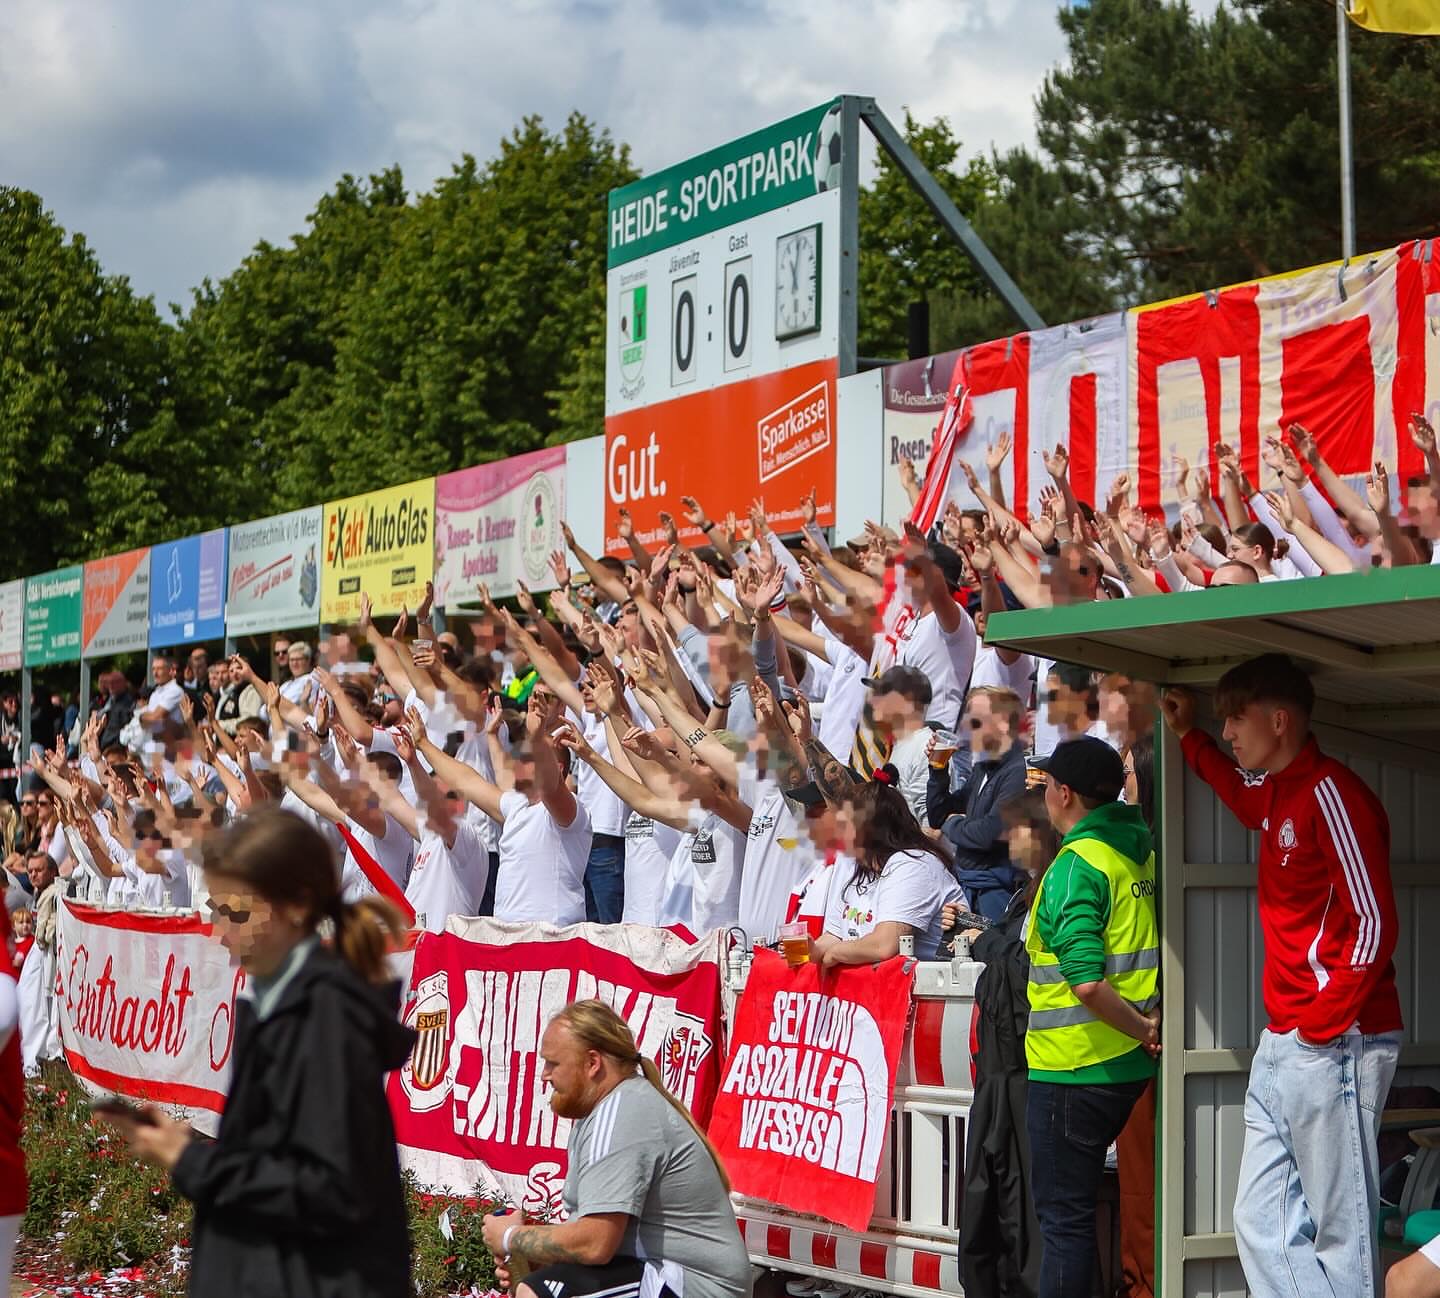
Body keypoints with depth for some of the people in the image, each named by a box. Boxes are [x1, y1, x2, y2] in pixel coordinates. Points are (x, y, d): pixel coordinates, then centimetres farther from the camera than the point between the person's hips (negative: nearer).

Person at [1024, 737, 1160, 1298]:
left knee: (1064, 1215, 1)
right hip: (1128, 1064, 8)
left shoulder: (1075, 866, -18)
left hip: (1072, 1066, -8)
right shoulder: (1139, 852, 6)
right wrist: (1151, 1021, 13)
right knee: (1079, 1201, 19)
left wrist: (1140, 1029, -15)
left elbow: (1087, 983, -27)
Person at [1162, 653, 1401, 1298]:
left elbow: (1374, 924, -18)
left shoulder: (1330, 792, -14)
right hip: (1283, 1046, 10)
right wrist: (1188, 734, 37)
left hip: (1334, 1046, -10)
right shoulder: (1277, 791, 14)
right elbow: (1247, 800, 42)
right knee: (1262, 1228, 10)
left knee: (1341, 1236, -5)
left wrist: (1323, 1023, -18)